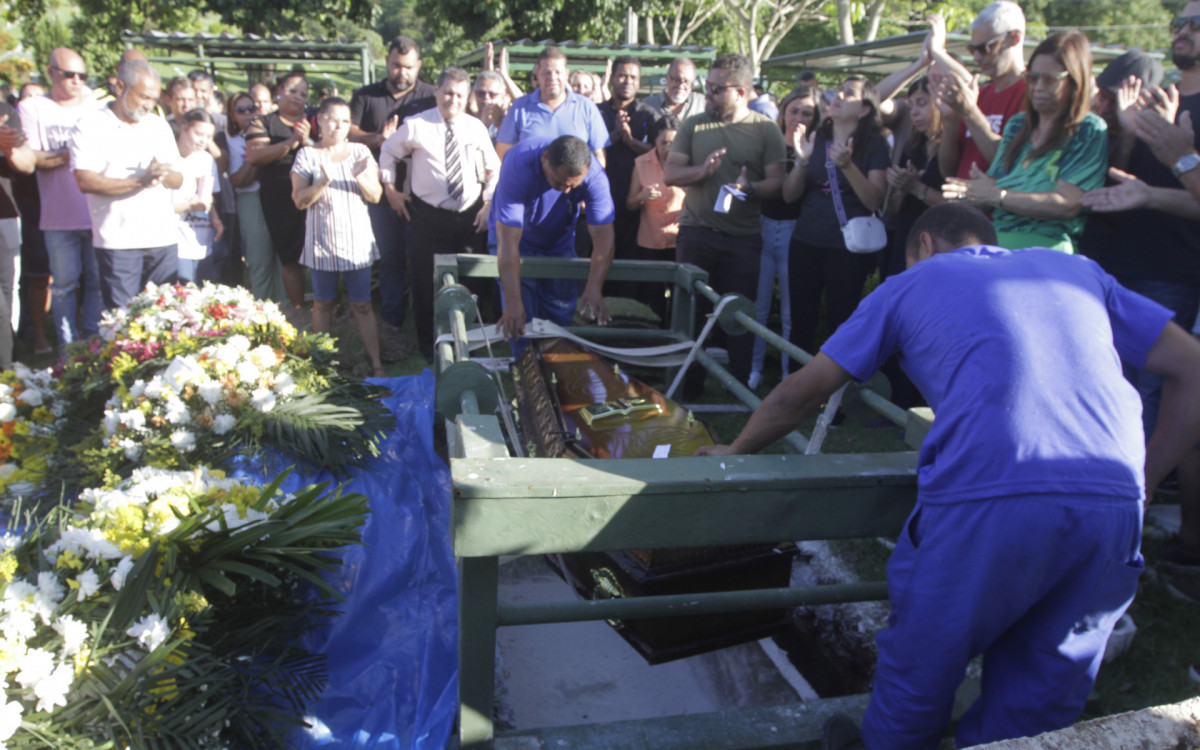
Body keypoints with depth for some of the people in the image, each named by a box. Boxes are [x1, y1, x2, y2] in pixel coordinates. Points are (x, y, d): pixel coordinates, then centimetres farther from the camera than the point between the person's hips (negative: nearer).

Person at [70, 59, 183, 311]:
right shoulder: (90, 125, -1)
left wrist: (163, 176, -12)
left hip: (163, 238, 4)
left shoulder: (160, 126, 15)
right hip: (118, 241, -4)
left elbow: (178, 179, 12)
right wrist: (139, 181, -21)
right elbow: (85, 181, -12)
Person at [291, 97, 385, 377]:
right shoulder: (307, 155, 1)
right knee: (323, 303, 9)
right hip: (322, 241, 0)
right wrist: (322, 183, -21)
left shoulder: (360, 152, 5)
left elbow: (376, 196, 0)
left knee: (362, 304, 1)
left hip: (357, 240, 1)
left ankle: (376, 363, 5)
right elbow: (299, 200, -4)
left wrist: (360, 177, -20)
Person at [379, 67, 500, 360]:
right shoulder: (416, 126, -5)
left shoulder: (476, 127, 1)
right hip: (430, 217, -2)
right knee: (427, 281, 4)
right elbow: (388, 152, 11)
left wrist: (488, 204, 2)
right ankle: (428, 344, 23)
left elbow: (494, 169, 11)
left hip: (471, 216, 2)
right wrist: (390, 188, 6)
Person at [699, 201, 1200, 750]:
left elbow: (800, 394, 22)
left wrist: (734, 453, 37)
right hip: (1113, 507, 4)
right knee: (1039, 705, 20)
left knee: (919, 675, 20)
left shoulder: (912, 282, 21)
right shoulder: (1075, 269, 29)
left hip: (986, 500, -4)